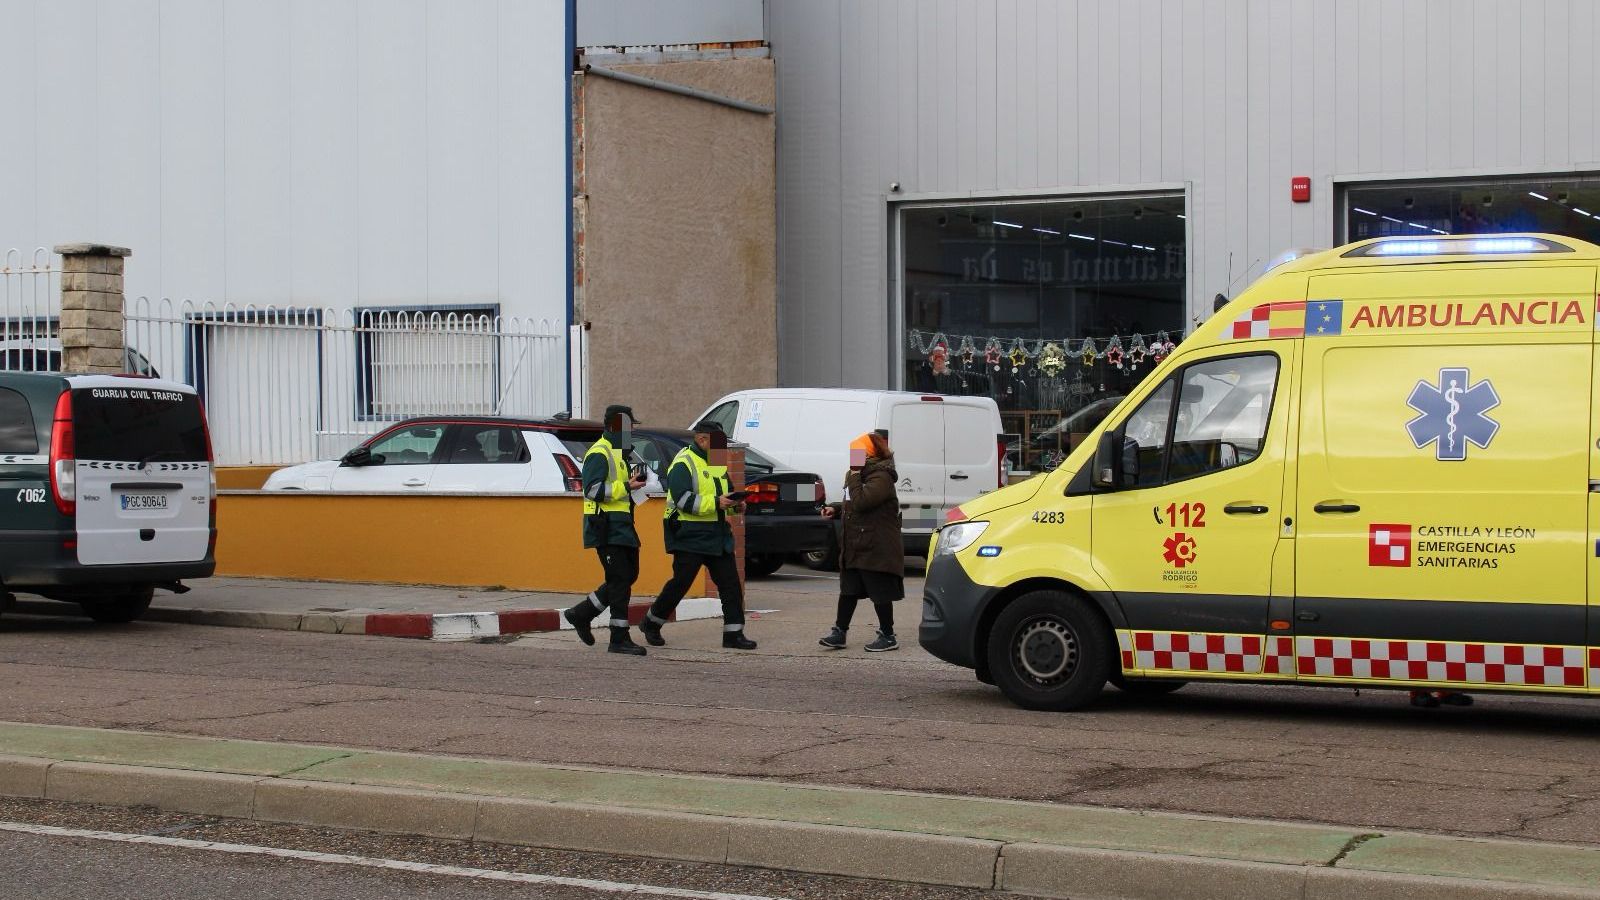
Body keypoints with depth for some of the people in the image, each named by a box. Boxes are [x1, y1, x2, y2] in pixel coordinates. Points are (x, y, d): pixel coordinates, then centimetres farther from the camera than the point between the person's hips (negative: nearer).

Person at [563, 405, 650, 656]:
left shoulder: (619, 453, 20)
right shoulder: (599, 453, -12)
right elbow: (593, 489, -22)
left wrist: (631, 482, 7)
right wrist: (626, 487, -22)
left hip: (622, 526, 10)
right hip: (606, 527, -10)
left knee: (628, 576, 12)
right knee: (620, 580, -9)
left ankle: (581, 614, 23)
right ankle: (619, 639, -5)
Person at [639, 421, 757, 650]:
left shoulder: (717, 463, 17)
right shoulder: (683, 463, -10)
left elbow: (725, 492, 27)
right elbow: (683, 499, -21)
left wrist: (734, 503, 3)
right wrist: (716, 503, -26)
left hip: (717, 535, 8)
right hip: (690, 535, -8)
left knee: (730, 583, 1)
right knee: (681, 582, -3)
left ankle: (733, 633, 4)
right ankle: (651, 623, 15)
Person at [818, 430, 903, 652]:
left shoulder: (881, 478, -17)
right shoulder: (863, 475, 15)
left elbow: (861, 502, -29)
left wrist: (854, 475, -21)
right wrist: (836, 510, 8)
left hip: (876, 550, -10)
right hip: (854, 548, 10)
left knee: (880, 593, -1)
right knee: (848, 590, 9)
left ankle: (887, 636, 9)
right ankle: (839, 633, 13)